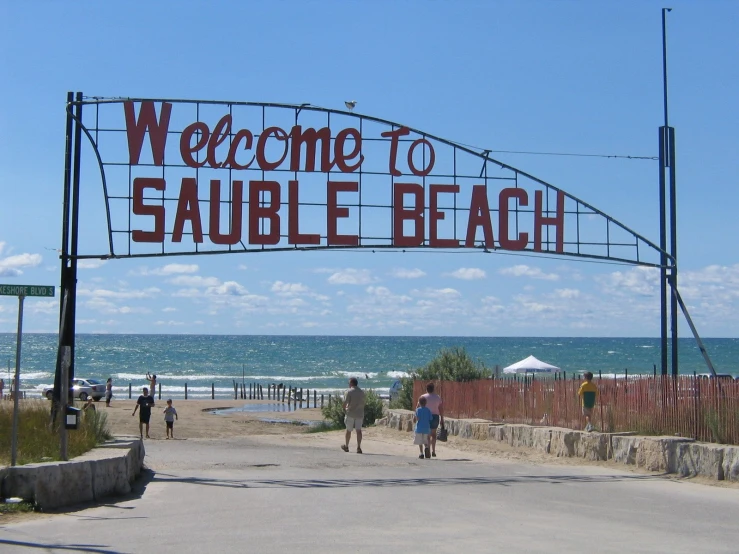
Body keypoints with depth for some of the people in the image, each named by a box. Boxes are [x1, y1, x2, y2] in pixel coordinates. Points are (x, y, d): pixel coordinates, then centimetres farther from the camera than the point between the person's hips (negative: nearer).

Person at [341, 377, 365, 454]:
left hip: (350, 414, -4)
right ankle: (359, 447, -12)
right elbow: (363, 403, 13)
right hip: (360, 414, 4)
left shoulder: (349, 392, -10)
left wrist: (345, 409, 6)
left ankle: (346, 446, 24)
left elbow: (345, 403, -14)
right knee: (358, 430, -1)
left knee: (348, 430, 10)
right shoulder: (362, 392, 8)